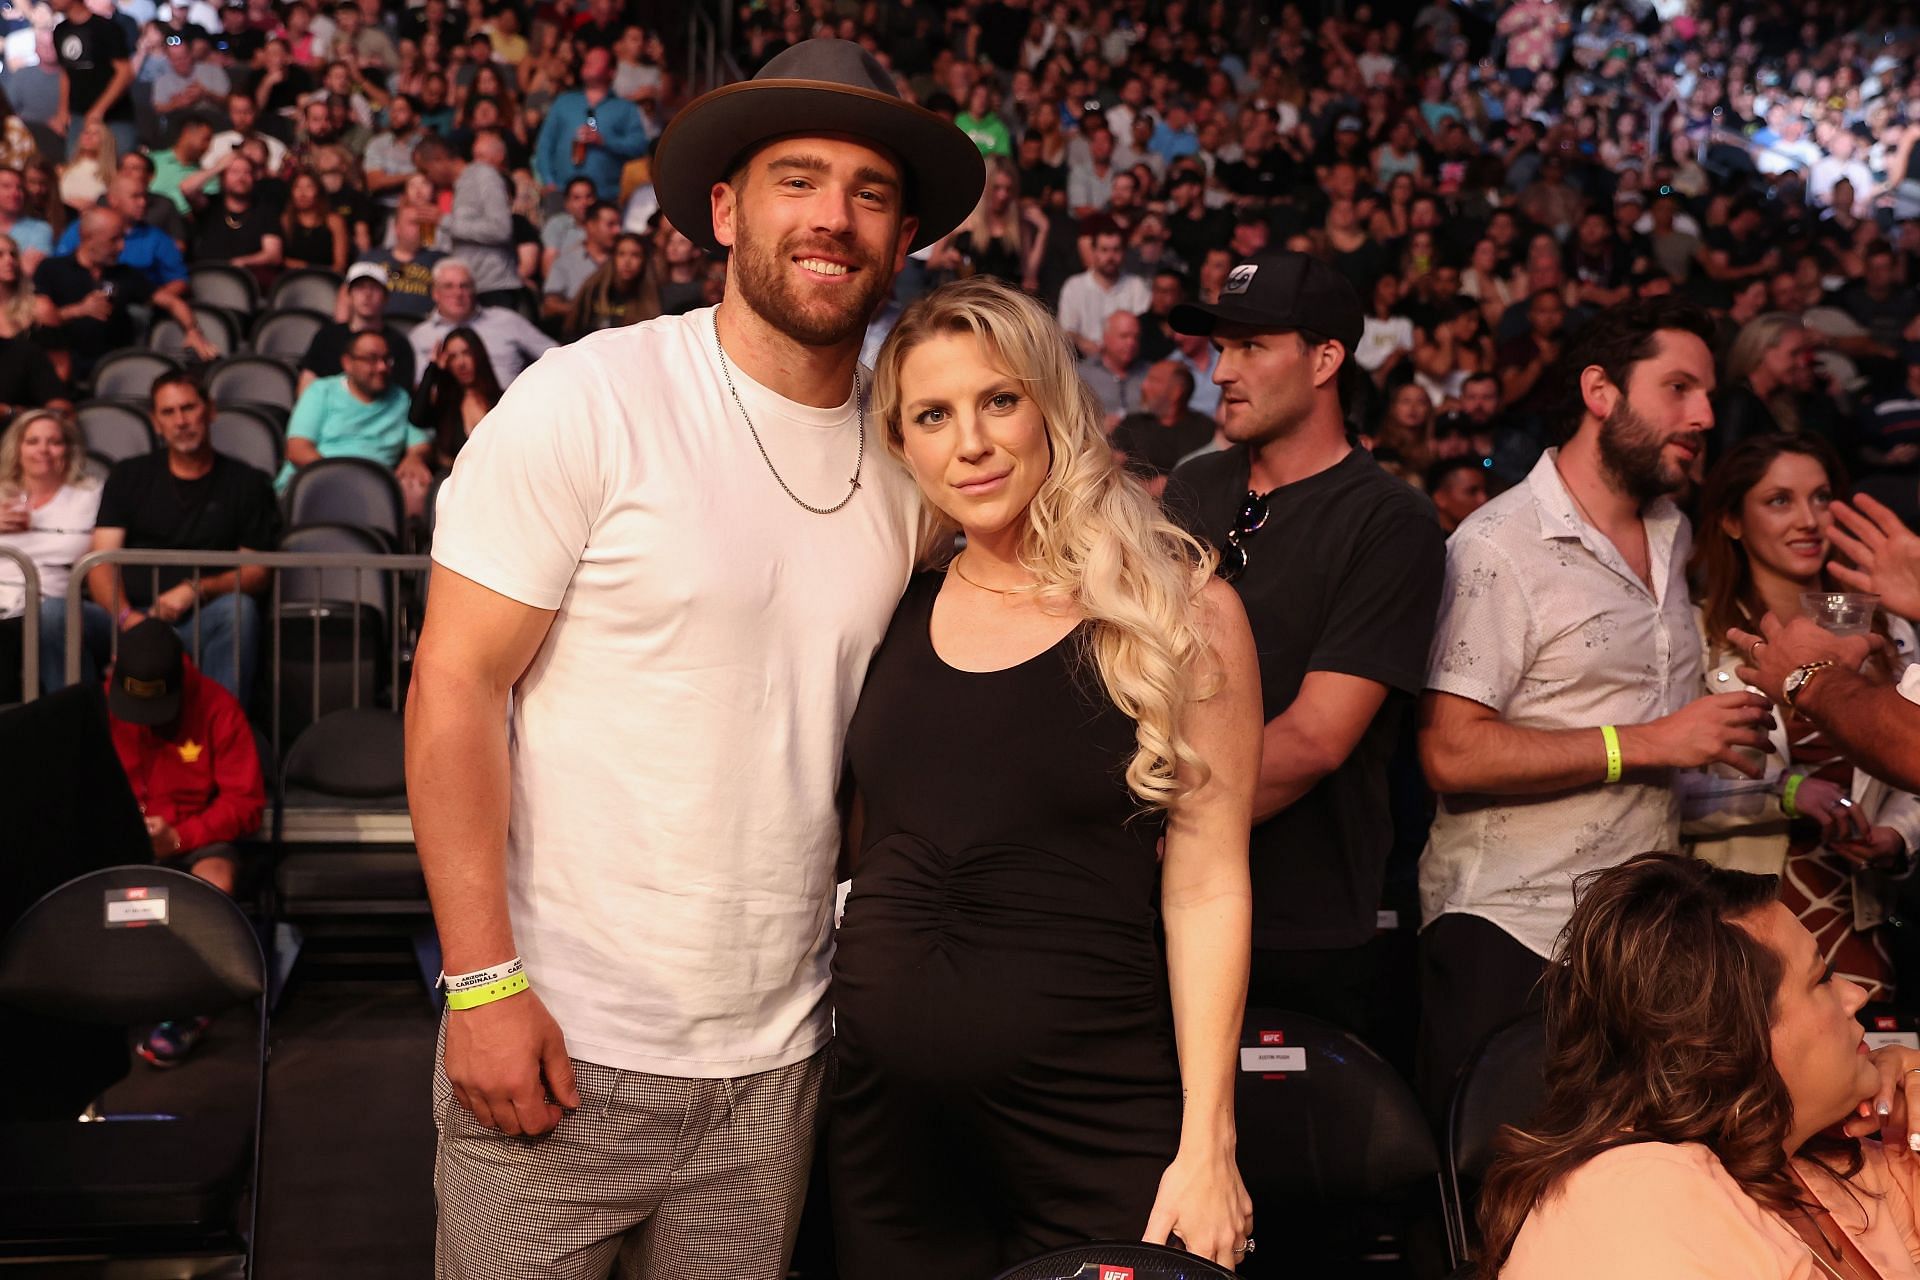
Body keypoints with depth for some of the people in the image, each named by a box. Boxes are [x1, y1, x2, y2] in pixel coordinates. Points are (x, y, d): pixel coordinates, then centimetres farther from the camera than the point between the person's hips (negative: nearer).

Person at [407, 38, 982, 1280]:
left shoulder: (908, 458, 5)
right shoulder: (587, 401, -10)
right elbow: (456, 681, -11)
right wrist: (484, 981, -16)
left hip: (780, 1058, 5)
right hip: (562, 1039, -4)